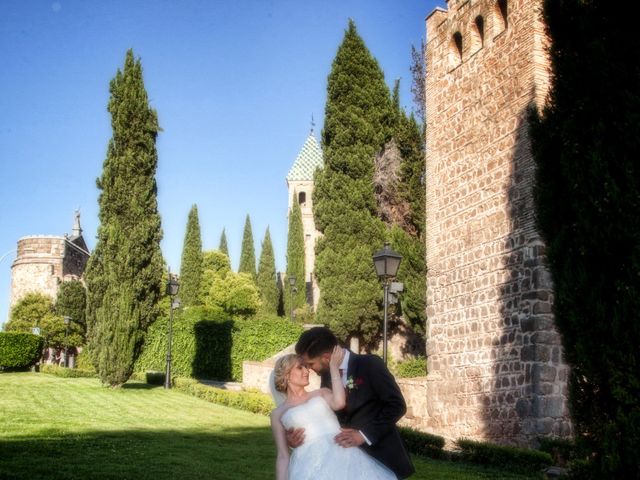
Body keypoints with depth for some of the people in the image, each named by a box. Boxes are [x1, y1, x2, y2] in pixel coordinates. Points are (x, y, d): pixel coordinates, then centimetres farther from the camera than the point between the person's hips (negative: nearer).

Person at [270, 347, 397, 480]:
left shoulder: (321, 393, 20)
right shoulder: (278, 414, 16)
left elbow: (339, 403, -3)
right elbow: (283, 456, 11)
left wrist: (334, 366, 6)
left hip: (342, 454, 2)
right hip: (312, 466, -2)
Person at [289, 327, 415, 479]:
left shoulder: (370, 364, -16)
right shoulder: (326, 375, 4)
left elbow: (397, 405, -18)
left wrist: (364, 434, -23)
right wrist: (297, 435, -10)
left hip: (382, 456, -5)